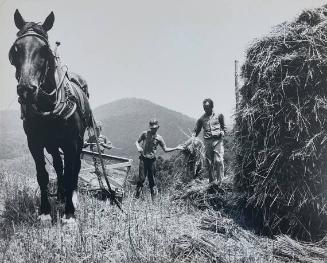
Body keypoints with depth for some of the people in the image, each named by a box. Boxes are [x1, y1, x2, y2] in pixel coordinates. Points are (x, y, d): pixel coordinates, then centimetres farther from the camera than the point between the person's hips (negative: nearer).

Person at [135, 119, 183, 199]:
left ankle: (153, 197, 24)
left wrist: (176, 148, -3)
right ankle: (137, 196, 13)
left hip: (152, 160, 2)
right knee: (142, 178, -4)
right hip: (143, 159, -2)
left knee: (151, 179, 9)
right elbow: (137, 142, 8)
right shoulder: (144, 134, -5)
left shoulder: (159, 138, 0)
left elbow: (165, 149, 6)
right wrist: (138, 147, -14)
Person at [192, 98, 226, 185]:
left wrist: (222, 132, -3)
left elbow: (223, 127, 17)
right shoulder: (202, 118, 9)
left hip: (218, 140, -2)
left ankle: (220, 180, -6)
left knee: (219, 160, -12)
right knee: (209, 162, 3)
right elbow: (196, 130, 13)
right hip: (207, 141, 2)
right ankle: (212, 180, 13)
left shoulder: (219, 115, 7)